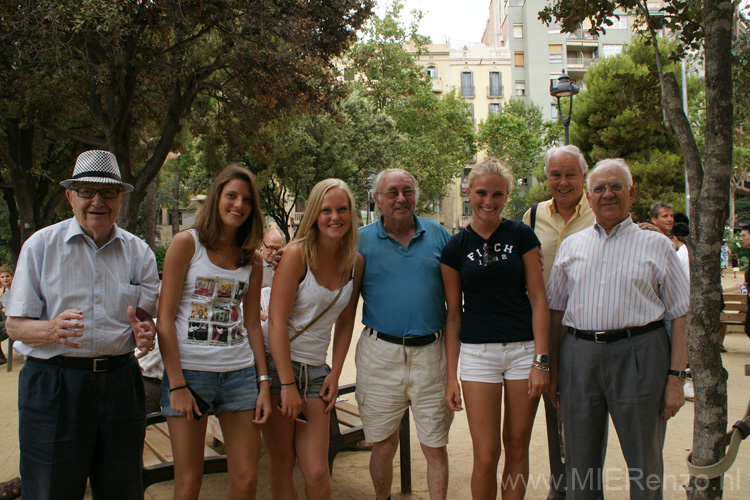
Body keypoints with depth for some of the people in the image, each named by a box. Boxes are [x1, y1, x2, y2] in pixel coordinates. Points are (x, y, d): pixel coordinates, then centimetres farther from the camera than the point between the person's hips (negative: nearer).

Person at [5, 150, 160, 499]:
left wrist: (144, 332, -14)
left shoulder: (138, 252, 8)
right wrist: (52, 330, -23)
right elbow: (15, 325, -1)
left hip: (120, 383, 3)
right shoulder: (41, 245, 0)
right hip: (53, 384, -2)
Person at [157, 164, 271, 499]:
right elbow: (165, 318, -6)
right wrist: (177, 385, -12)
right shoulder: (187, 243, -3)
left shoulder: (252, 259, 10)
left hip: (240, 373, 4)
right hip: (189, 371, -4)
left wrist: (264, 383, 5)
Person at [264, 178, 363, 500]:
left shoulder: (355, 262, 3)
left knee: (317, 471, -1)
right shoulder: (297, 254, -12)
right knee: (281, 464, 6)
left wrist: (335, 374, 4)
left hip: (316, 370, 4)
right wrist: (287, 385, -17)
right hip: (278, 364, -4)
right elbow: (277, 321, -15)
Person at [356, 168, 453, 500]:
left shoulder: (437, 235, 6)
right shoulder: (361, 240, 2)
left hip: (431, 354, 1)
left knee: (435, 446, 7)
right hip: (380, 354, 0)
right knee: (383, 444, 10)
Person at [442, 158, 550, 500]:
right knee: (485, 455, 0)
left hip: (524, 349, 0)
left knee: (517, 447, 10)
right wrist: (451, 377, 3)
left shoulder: (521, 235, 2)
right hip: (478, 353, 0)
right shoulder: (456, 247, 3)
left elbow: (538, 298, 0)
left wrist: (541, 360, -8)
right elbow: (454, 314, 5)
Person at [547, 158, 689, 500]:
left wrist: (676, 377, -6)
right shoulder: (571, 245, 12)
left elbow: (680, 314, 2)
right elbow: (556, 309, 15)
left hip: (639, 355, -2)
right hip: (579, 356, 3)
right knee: (580, 464, 11)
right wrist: (552, 368, 9)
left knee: (644, 464, 6)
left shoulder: (656, 245, 5)